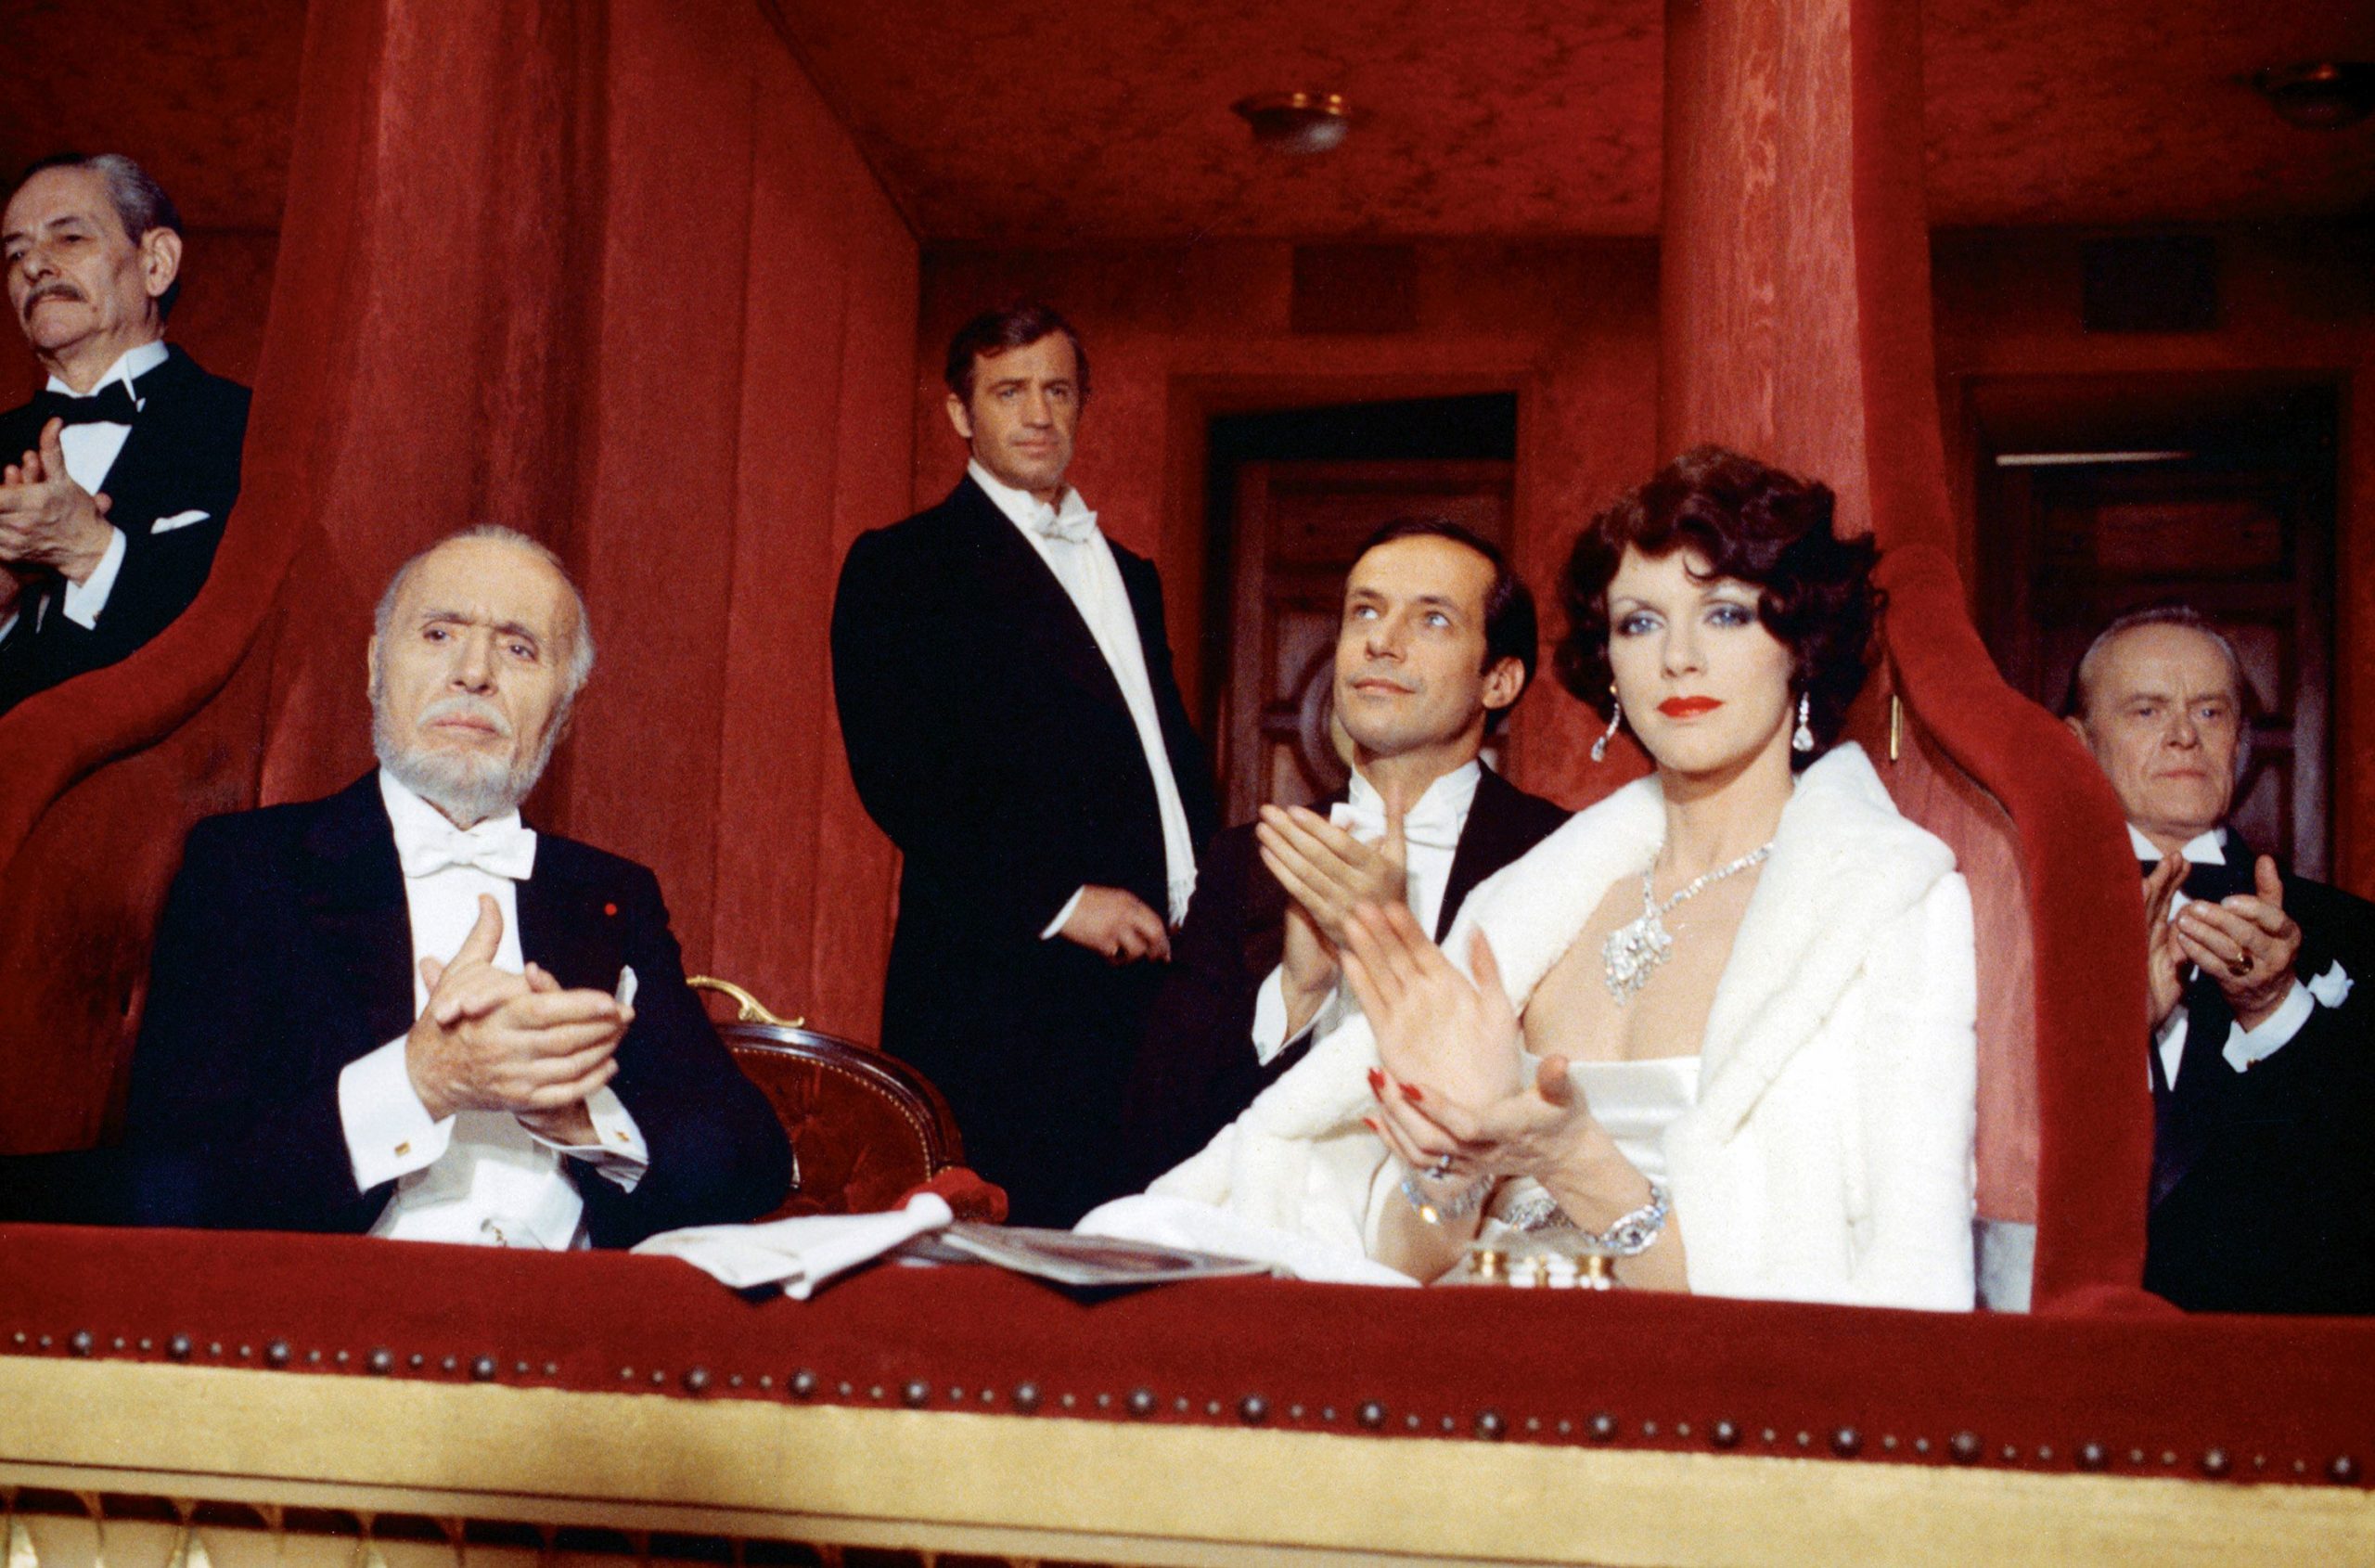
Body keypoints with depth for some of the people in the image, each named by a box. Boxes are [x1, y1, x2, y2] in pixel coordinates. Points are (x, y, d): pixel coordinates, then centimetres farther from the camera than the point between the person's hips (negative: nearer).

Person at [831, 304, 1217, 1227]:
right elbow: (901, 779, -9)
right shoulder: (901, 568, 2)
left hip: (1156, 972, 6)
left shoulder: (1129, 577, 24)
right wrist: (1059, 900, -15)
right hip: (1003, 981, -6)